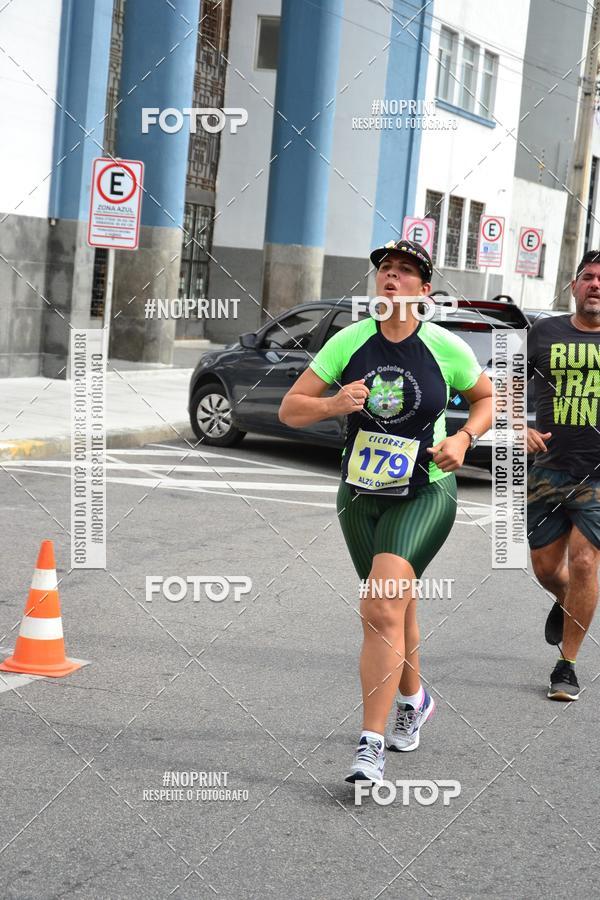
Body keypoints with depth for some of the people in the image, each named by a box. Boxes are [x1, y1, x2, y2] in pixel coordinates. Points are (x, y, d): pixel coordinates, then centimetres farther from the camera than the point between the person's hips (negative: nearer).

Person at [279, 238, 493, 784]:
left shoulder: (446, 347, -7)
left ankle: (372, 746, -19)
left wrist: (463, 440, -8)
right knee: (396, 606, 18)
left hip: (425, 495, -4)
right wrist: (333, 404, -23)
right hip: (361, 494, 4)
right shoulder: (349, 342, -3)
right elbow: (289, 410, -3)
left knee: (381, 607, -21)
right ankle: (413, 699, 46)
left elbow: (486, 398, 11)